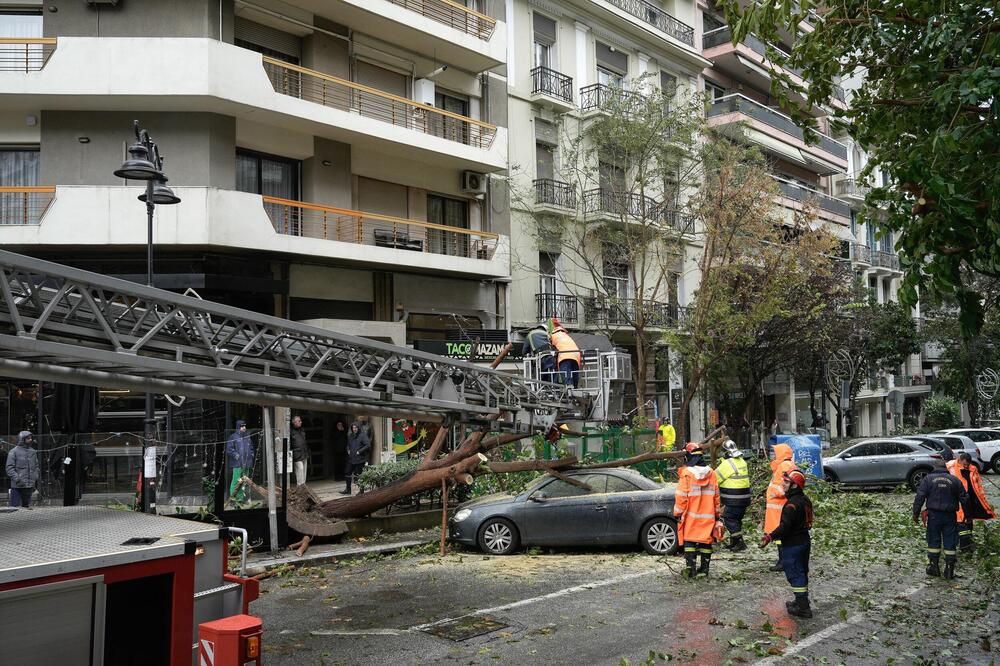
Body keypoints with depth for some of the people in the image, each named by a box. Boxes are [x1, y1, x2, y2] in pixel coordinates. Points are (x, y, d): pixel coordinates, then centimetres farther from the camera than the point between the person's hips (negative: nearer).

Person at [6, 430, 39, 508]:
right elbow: (9, 468, -9)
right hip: (17, 486, -6)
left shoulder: (33, 451, 13)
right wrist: (17, 479, -18)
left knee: (27, 506, 12)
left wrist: (36, 478, 9)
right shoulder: (14, 451, -5)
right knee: (15, 507, -6)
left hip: (29, 486, 6)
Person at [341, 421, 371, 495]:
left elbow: (368, 445, -17)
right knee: (348, 473, 11)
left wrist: (359, 452, -17)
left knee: (358, 475, -4)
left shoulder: (363, 435, -11)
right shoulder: (350, 436, 12)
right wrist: (348, 450, 9)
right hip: (351, 458, 7)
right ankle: (348, 490, 23)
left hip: (359, 459, -7)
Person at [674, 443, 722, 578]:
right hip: (708, 516, 4)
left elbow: (681, 497, -10)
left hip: (691, 516, -4)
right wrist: (716, 514, 20)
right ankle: (704, 568, 13)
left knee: (689, 541, 2)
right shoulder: (711, 473, 5)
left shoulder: (686, 474, -11)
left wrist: (678, 513, 1)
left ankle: (690, 568, -3)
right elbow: (716, 496, 11)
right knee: (706, 541, 9)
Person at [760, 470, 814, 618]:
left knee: (795, 575, -3)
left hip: (792, 546, -10)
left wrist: (770, 537, -28)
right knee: (802, 573, 19)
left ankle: (803, 608, 0)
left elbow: (785, 526, -29)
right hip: (804, 542, 10)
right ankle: (802, 601, 31)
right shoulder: (805, 500, 8)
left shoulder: (792, 504, -24)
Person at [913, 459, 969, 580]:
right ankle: (949, 570, 6)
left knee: (933, 541, 9)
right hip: (950, 516, 1)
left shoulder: (928, 479, -1)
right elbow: (964, 499, 8)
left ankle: (933, 567, 13)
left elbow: (920, 497, -7)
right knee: (950, 543, 6)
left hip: (934, 515, -1)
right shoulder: (955, 480, 5)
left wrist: (916, 513, -2)